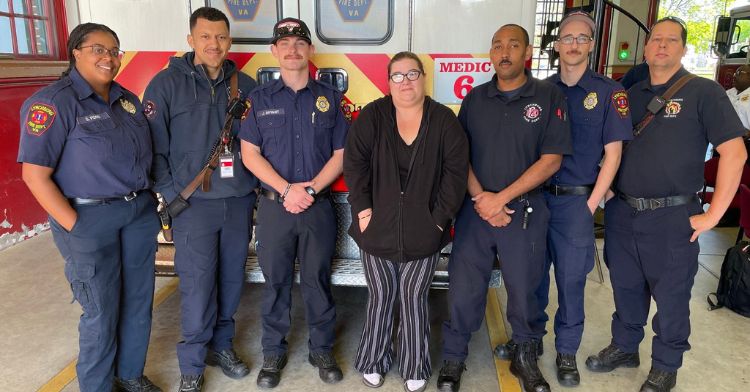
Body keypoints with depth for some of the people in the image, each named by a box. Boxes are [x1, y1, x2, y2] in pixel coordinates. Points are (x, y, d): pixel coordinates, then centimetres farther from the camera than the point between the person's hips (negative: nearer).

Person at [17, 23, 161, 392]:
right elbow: (35, 174, -15)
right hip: (90, 218, -6)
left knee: (139, 300, 14)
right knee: (101, 310, 5)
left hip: (140, 212, 6)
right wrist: (76, 227, -17)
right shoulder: (53, 102, -11)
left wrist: (148, 200, 7)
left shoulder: (127, 99, 9)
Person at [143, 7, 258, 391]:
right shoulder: (167, 83, -2)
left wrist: (258, 185, 6)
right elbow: (153, 146, -3)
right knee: (197, 284, 0)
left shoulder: (245, 85, 7)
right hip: (194, 203, -3)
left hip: (239, 201, 4)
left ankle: (221, 345, 31)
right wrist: (171, 194, -9)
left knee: (232, 278, 12)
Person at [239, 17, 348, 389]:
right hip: (274, 205, 0)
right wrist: (286, 190, -13)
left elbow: (341, 154, 2)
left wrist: (311, 189, -12)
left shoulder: (329, 98, 5)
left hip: (319, 205, 0)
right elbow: (250, 154, -1)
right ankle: (273, 352, 25)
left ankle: (322, 350, 25)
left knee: (317, 280, 9)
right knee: (275, 282, 9)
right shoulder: (260, 98, 4)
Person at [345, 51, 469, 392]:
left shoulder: (444, 121, -2)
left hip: (423, 232, 0)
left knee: (414, 298, 10)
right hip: (377, 229, 0)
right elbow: (354, 162, -6)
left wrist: (440, 217, -8)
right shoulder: (372, 116, -2)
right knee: (380, 297, 12)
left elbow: (456, 170, -4)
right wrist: (362, 209, -11)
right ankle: (373, 362, 31)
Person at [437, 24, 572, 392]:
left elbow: (551, 160, -8)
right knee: (463, 288, 7)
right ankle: (453, 358, 25)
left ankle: (525, 358, 34)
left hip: (525, 210, -1)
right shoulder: (475, 98, 5)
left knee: (524, 288, 12)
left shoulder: (549, 97, -3)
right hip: (474, 208, 2)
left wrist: (501, 198, -13)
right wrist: (479, 197, -10)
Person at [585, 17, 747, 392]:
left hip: (672, 217, -4)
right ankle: (624, 347, 38)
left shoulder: (703, 92, -5)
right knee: (625, 287, 18)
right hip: (621, 213, 5)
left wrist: (713, 215, -13)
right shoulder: (630, 95, 11)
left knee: (671, 295, 10)